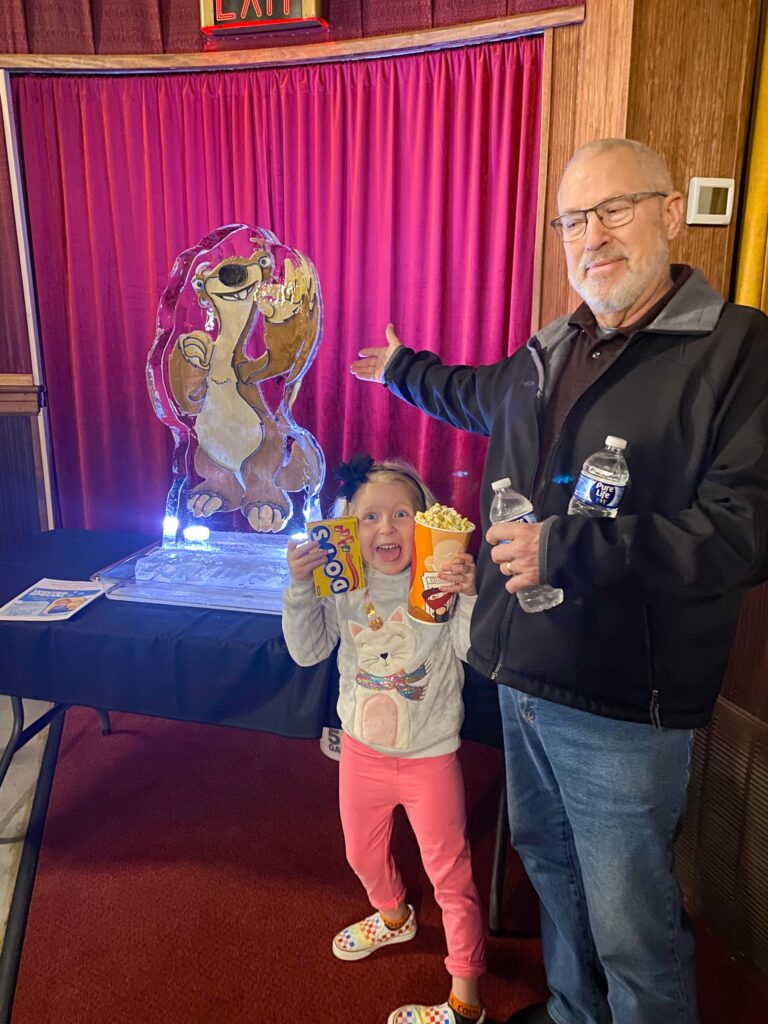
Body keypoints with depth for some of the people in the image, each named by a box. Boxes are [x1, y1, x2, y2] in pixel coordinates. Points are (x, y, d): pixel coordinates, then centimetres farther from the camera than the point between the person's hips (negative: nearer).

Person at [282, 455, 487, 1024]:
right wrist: (301, 587, -21)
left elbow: (476, 652, -23)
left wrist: (470, 595, -40)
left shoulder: (442, 579, -19)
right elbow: (308, 652, -9)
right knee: (363, 853, 28)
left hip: (430, 755, -4)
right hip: (362, 748, 5)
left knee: (450, 873, 10)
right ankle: (394, 916, 60)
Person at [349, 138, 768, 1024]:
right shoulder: (548, 353, 10)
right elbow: (480, 394, 33)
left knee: (631, 925, 5)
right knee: (548, 865, 25)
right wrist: (402, 370, 47)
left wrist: (568, 549, -25)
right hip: (521, 677, 8)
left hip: (621, 703, -7)